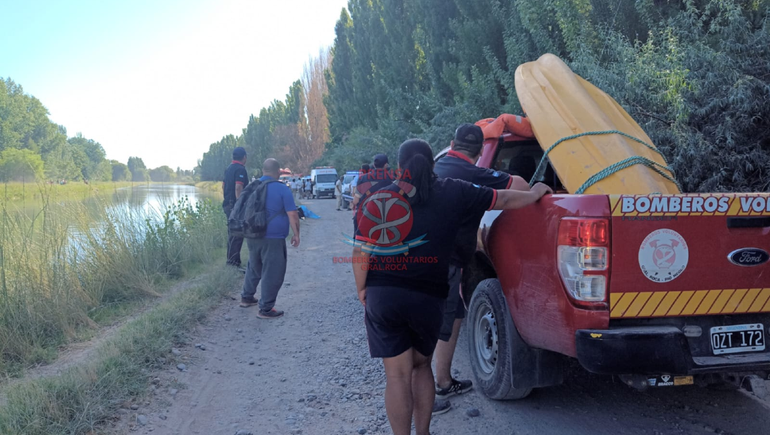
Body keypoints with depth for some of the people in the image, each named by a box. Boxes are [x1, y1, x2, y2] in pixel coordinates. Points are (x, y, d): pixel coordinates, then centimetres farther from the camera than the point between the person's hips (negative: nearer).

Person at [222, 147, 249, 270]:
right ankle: (234, 262, -10)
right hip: (236, 206, -10)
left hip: (227, 204, 10)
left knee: (232, 233, 16)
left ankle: (231, 260, 23)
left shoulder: (228, 168, 16)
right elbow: (238, 188, -22)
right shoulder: (240, 169, -13)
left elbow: (223, 186, 22)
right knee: (237, 235, -8)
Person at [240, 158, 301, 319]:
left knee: (254, 267, 24)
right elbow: (292, 214, -13)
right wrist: (296, 234, -2)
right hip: (273, 239, -7)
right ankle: (265, 309, 2)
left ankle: (247, 297, 36)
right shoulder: (282, 189, -11)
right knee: (272, 273, 1)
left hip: (252, 236, 7)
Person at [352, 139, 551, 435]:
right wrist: (536, 193, 27)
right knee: (421, 366, 22)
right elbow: (504, 200, 11)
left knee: (397, 375, 5)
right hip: (429, 298, 2)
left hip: (383, 297, -1)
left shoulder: (379, 200, -2)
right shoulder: (453, 193, 1)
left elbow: (361, 251, -6)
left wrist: (362, 289, 8)